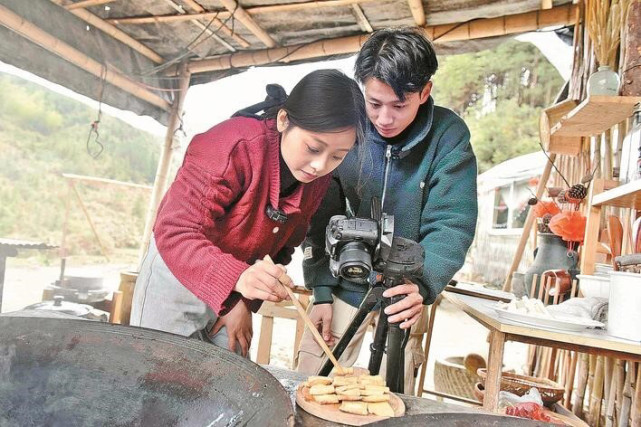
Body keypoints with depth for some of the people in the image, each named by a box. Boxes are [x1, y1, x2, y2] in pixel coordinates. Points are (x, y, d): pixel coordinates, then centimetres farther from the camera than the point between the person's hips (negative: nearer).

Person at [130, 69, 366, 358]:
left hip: (232, 293, 6)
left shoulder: (317, 179, -9)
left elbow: (282, 247, 3)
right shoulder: (235, 147, -28)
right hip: (178, 277, -5)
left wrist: (245, 302, -5)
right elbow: (175, 233, -33)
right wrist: (237, 277, -49)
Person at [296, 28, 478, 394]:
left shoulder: (449, 136, -14)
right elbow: (321, 218, -6)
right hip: (342, 287, 1)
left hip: (402, 294, -1)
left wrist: (422, 284, -34)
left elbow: (451, 224, -16)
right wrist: (321, 291, -9)